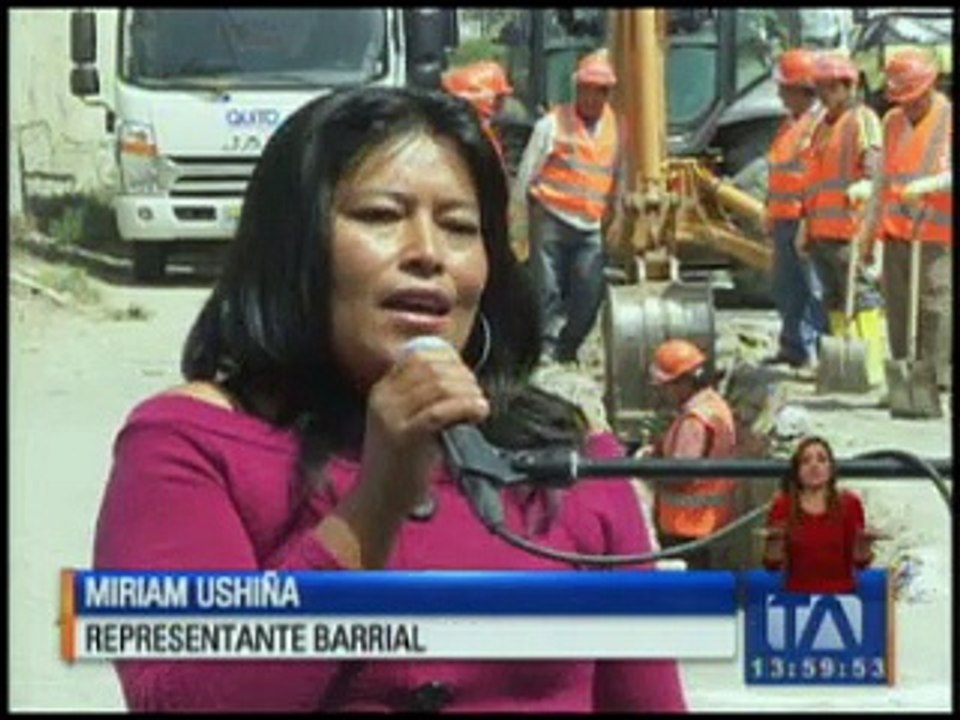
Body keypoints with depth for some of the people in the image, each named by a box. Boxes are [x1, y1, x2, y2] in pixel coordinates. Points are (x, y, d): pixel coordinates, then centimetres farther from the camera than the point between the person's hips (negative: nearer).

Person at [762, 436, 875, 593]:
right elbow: (772, 564, 1)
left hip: (841, 594, 0)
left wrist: (863, 543, -16)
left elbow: (860, 562, 3)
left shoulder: (849, 504, 3)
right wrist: (775, 542, -17)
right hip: (798, 596, 0)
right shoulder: (782, 506, 2)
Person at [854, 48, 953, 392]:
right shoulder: (893, 122, 16)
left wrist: (926, 186, -30)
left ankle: (937, 380, -13)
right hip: (897, 231, 6)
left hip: (937, 232, -6)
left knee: (935, 304, -12)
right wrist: (869, 230, 21)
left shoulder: (949, 120, -3)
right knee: (898, 308, 4)